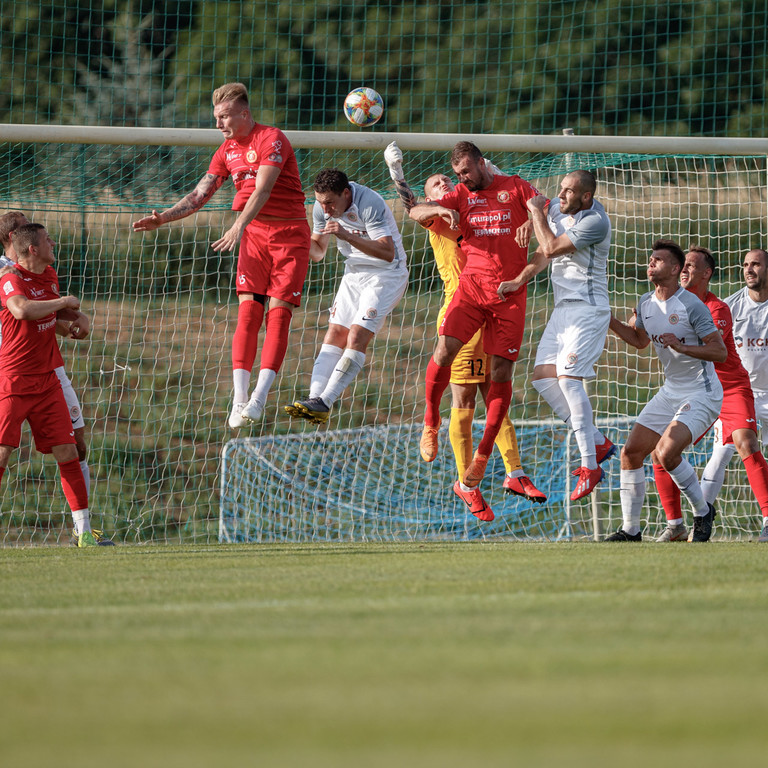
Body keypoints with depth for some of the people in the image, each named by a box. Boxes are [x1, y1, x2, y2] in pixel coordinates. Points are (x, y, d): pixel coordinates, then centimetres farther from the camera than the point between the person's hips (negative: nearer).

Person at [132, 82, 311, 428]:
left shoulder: (272, 140, -13)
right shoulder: (227, 150, 10)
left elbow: (262, 191, -25)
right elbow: (200, 194, 11)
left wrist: (239, 226, -37)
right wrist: (162, 218, -3)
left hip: (289, 234, -6)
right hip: (254, 234, 6)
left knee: (278, 314, -10)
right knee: (247, 311, -8)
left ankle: (259, 397, -16)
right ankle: (239, 398, -14)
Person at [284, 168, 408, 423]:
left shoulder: (370, 204, -27)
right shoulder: (322, 207, -5)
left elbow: (387, 253, -34)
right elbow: (318, 252, 8)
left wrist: (347, 235, -41)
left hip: (386, 274, -7)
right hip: (355, 273, 7)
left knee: (358, 335, -17)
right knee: (335, 333, -5)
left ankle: (324, 403, -22)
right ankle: (315, 398, -14)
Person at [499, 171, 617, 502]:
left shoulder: (595, 222, -17)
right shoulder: (555, 209, 8)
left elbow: (551, 247, -19)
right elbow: (543, 254, 16)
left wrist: (536, 211, -7)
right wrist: (519, 281, 1)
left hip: (588, 308, -9)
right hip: (562, 309, 9)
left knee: (568, 378, -18)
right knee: (543, 377, 1)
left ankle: (590, 465, -15)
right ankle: (598, 442, 7)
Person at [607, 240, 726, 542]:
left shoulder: (691, 305, -19)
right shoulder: (646, 302, 4)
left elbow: (720, 352, -19)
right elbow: (640, 339, 24)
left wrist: (681, 346, -28)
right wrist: (609, 319, 10)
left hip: (702, 394, -8)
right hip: (670, 391, 8)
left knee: (666, 452, -24)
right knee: (631, 452, -1)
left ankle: (702, 511, 0)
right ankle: (630, 530, 8)